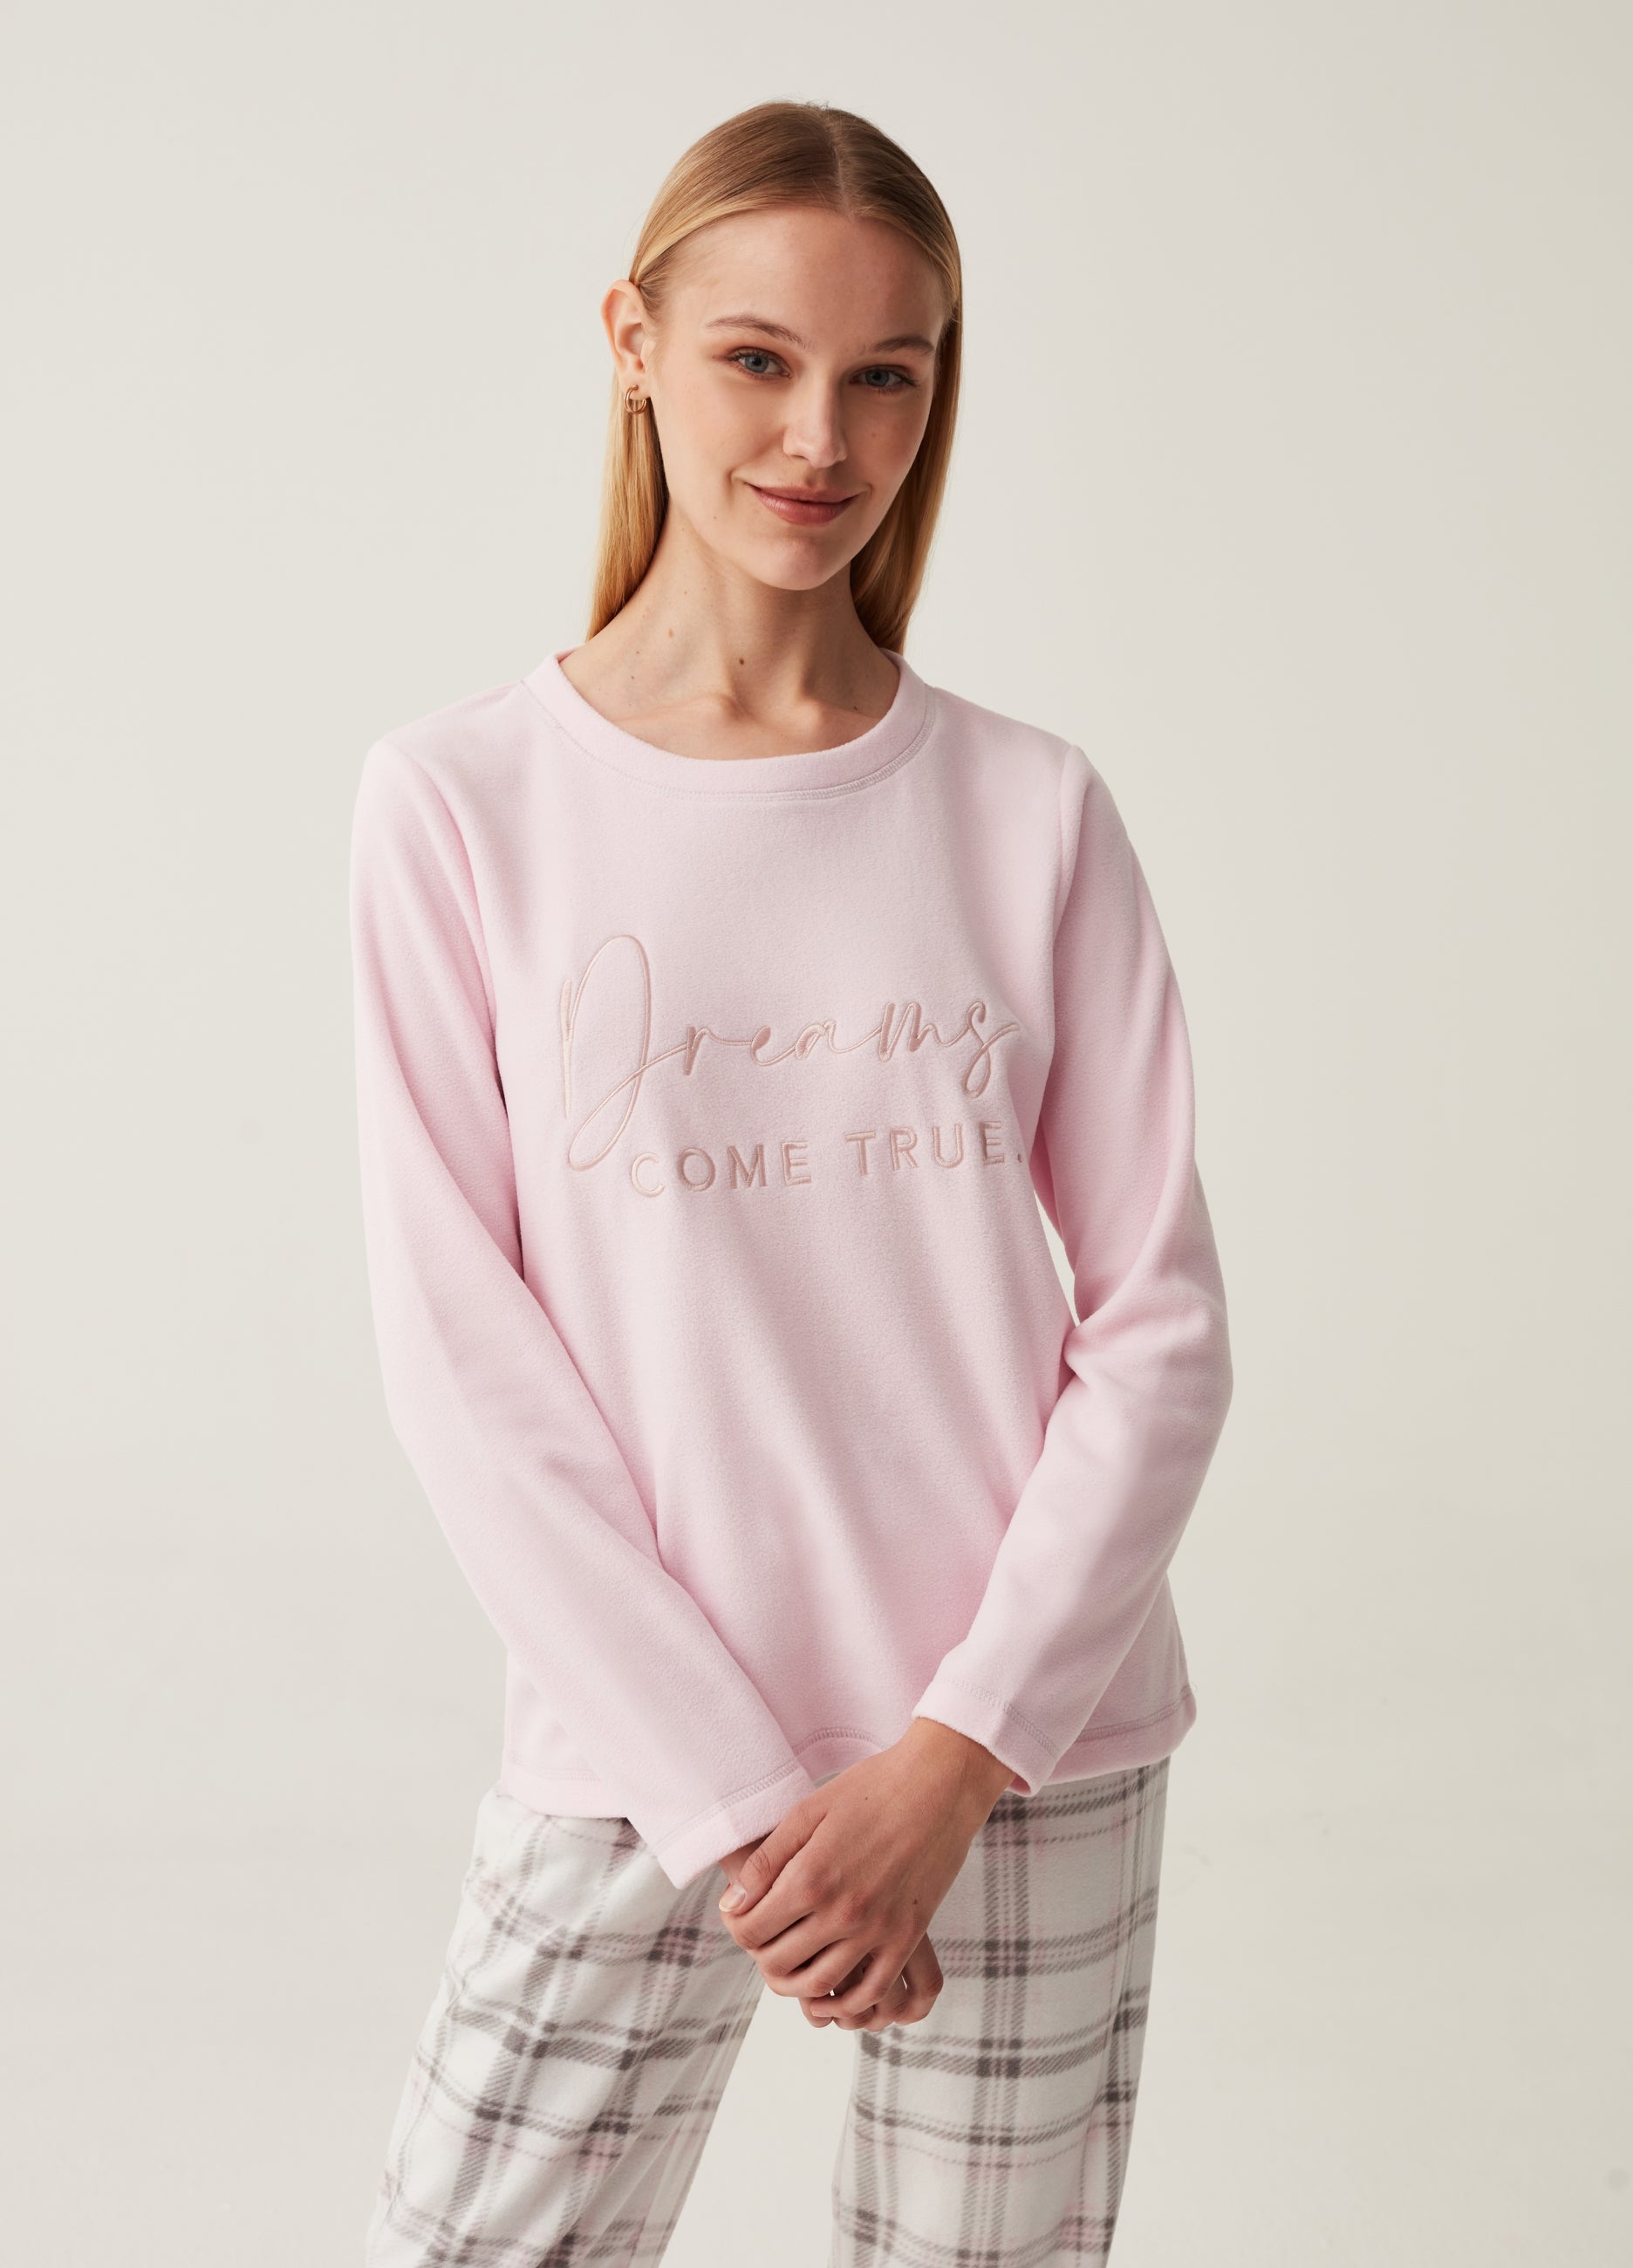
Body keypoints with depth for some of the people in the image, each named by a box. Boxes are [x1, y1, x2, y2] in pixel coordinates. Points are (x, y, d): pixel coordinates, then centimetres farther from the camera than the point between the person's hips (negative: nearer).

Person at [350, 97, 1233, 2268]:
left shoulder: (1034, 814, -1)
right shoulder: (462, 800, -6)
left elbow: (1162, 1325, -1)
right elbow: (460, 1354, -7)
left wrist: (953, 1758, -9)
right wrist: (727, 1794, -11)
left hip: (1029, 1754, 2)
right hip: (639, 1758, -1)